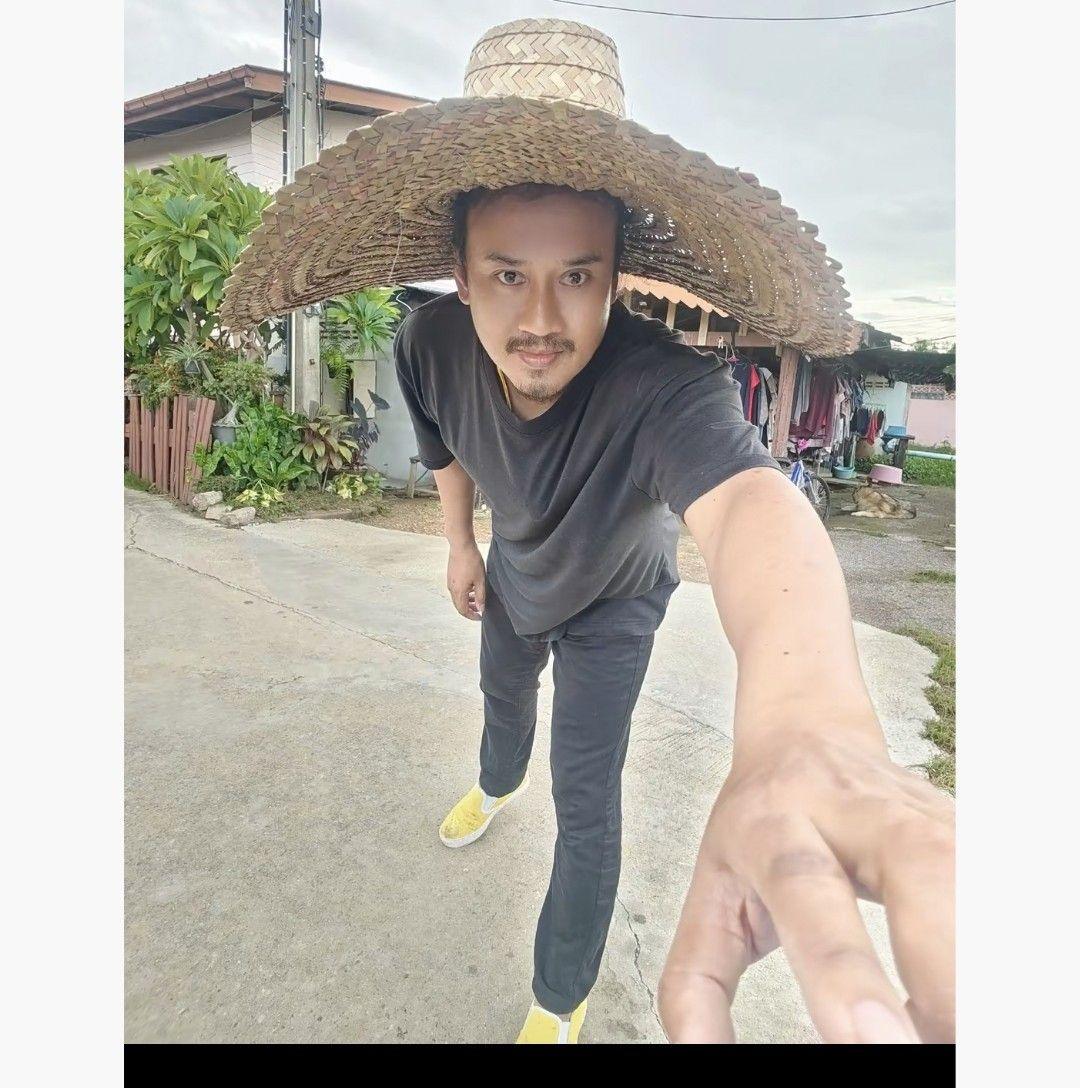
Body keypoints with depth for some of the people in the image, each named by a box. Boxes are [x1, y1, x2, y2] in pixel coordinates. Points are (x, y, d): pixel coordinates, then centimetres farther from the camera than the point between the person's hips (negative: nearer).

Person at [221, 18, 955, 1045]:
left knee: (585, 796, 1)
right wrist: (459, 543, 5)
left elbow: (749, 499, -66)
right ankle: (497, 787, 69)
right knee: (503, 692, 30)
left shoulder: (665, 382, -45)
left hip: (611, 599, -4)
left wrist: (805, 727, -85)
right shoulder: (430, 344, -29)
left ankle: (559, 1003, 31)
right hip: (512, 572, 4)